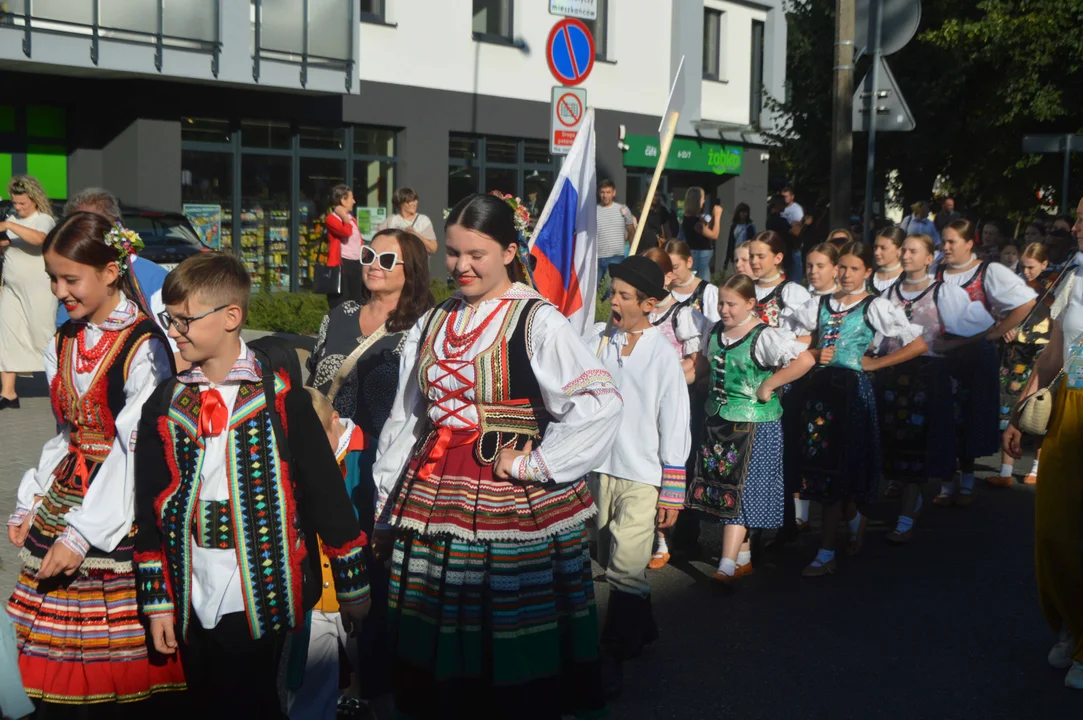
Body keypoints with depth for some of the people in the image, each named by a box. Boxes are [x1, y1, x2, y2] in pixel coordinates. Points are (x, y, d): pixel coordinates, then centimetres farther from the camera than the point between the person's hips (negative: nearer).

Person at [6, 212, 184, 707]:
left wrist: (84, 534, -18)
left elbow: (137, 453, -16)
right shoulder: (63, 343, 11)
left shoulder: (143, 347, -13)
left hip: (119, 511, -7)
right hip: (61, 500, 7)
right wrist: (28, 504, 9)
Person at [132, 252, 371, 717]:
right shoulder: (166, 405, 5)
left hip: (263, 599, -4)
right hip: (194, 604, 4)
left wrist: (352, 585, -4)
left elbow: (324, 488, -6)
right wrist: (157, 602, 6)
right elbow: (150, 506, 8)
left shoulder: (279, 395, -8)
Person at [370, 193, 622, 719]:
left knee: (512, 655, 2)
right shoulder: (431, 325, 12)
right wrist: (386, 507, 16)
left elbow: (600, 405, -18)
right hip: (430, 507, 5)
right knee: (437, 649, 11)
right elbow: (404, 421, 16)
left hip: (509, 504, -5)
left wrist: (532, 464, -16)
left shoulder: (536, 321, -7)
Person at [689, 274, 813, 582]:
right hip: (718, 421, 7)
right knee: (721, 485, 11)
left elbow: (805, 360, -26)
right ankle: (743, 557, 24)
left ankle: (727, 565, -6)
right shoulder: (714, 332, 7)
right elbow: (703, 364, 27)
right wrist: (714, 383, 10)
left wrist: (768, 385, -20)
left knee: (740, 490, -6)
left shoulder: (764, 337, -15)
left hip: (754, 426, -7)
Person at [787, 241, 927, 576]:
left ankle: (826, 553, 0)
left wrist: (874, 363, -4)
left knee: (837, 465, -5)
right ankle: (855, 520, 35)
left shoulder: (875, 307, -3)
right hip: (820, 386, 5)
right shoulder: (819, 304, 10)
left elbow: (918, 344, -5)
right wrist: (815, 354, -1)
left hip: (852, 388, -5)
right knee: (820, 463, 6)